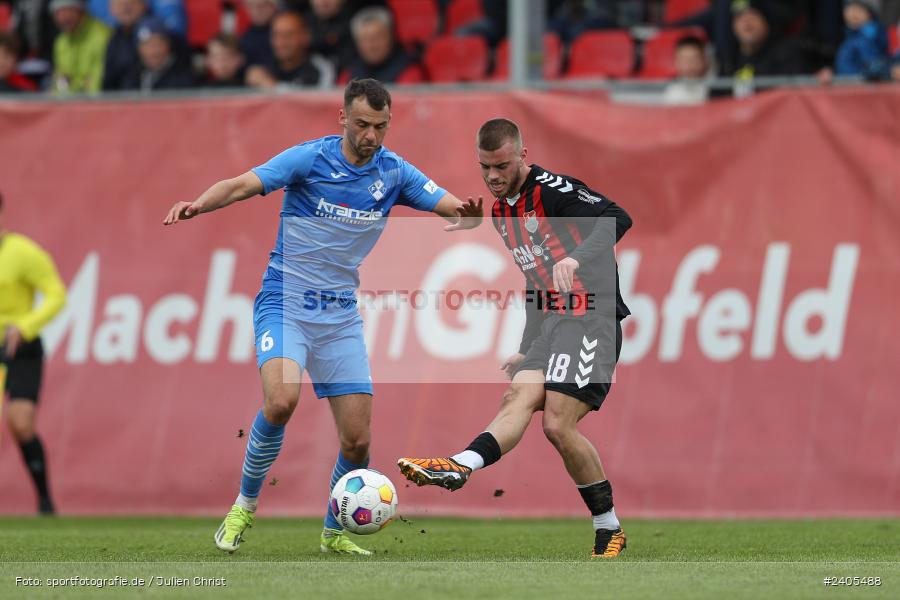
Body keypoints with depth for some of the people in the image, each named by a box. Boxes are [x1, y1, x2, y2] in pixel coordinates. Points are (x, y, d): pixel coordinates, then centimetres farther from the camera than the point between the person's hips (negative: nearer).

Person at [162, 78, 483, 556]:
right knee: (281, 399, -30)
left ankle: (334, 534, 23)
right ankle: (244, 506, -9)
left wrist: (466, 216, -24)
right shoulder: (308, 159, -9)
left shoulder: (394, 172, 1)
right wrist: (199, 204, -40)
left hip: (341, 315, 4)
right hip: (285, 304, -4)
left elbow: (458, 211, 1)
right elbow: (243, 185, -20)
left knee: (356, 440, -2)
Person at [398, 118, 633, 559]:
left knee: (558, 426, -18)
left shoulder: (551, 189, -11)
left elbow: (617, 219, -26)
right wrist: (527, 349, 26)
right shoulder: (501, 211, 17)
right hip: (551, 323, 7)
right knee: (519, 395, -17)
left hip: (590, 319, -7)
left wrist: (576, 258, -41)